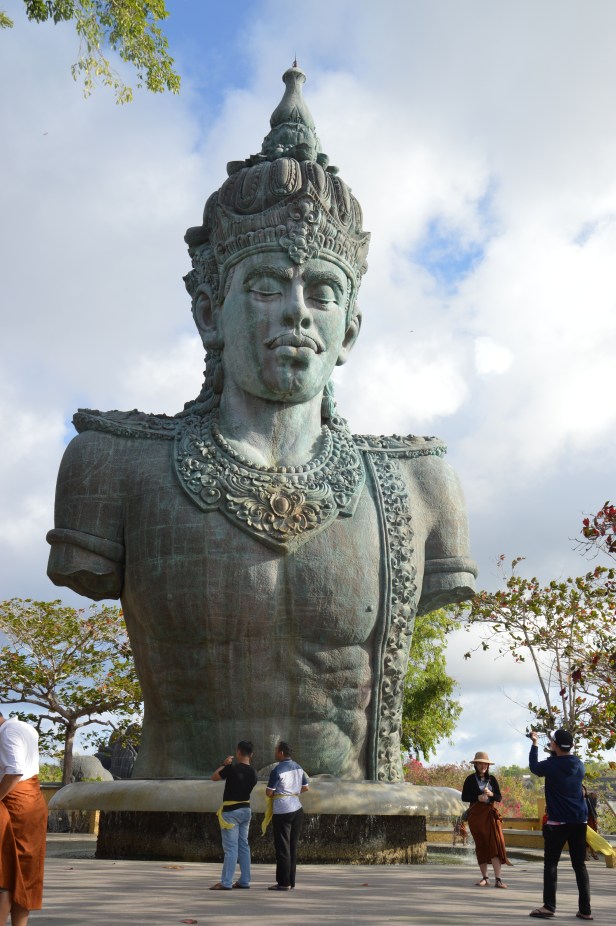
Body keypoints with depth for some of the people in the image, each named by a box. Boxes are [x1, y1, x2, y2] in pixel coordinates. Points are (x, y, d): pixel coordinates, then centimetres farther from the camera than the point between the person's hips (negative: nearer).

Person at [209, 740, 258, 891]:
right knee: (243, 846, 12)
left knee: (231, 847, -6)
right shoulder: (252, 772, 2)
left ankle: (226, 882, -4)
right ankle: (244, 881, 15)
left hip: (231, 811, -6)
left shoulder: (232, 768, -17)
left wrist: (224, 764, 9)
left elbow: (214, 777, -4)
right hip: (245, 809, 7)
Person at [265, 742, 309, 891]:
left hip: (282, 812, -7)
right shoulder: (298, 768, 8)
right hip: (297, 810, 7)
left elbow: (268, 793, -10)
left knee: (282, 847, 0)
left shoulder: (277, 771, -14)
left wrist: (276, 793, 11)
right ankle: (291, 882, 15)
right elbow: (305, 787, 17)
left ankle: (284, 883, 2)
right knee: (293, 847, 11)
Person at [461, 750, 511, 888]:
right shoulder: (470, 779, 3)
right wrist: (478, 797, -14)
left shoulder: (492, 779, 9)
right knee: (481, 846, 4)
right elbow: (464, 797, 1)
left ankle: (498, 879, -13)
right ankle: (484, 878, 13)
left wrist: (491, 794, -12)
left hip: (491, 814, 1)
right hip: (476, 815, -1)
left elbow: (499, 798, 9)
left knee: (495, 844, -10)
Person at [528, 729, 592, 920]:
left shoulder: (551, 765, -11)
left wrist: (534, 744, 22)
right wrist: (556, 753, 33)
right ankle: (585, 910, 6)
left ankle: (549, 907, -1)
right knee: (580, 865, 8)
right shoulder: (579, 765, 3)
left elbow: (534, 766, 10)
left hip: (557, 822, -5)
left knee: (551, 864, 2)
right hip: (579, 821, 5)